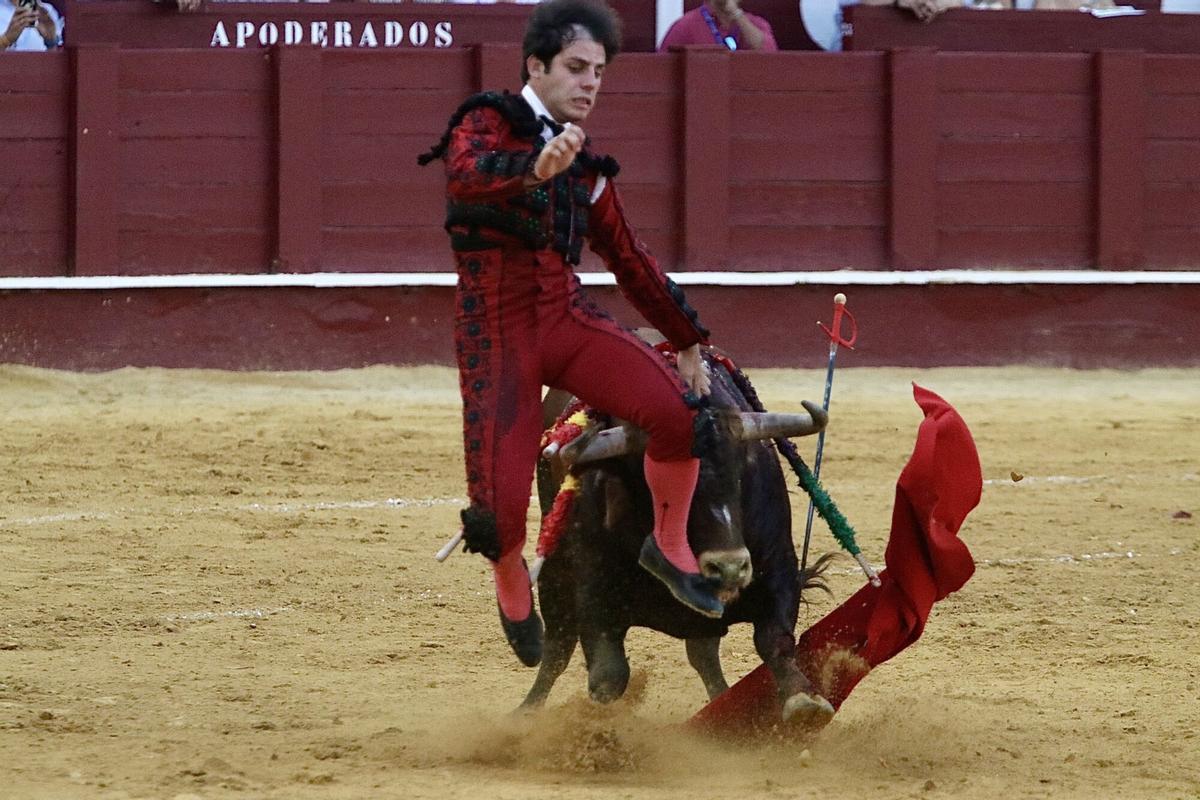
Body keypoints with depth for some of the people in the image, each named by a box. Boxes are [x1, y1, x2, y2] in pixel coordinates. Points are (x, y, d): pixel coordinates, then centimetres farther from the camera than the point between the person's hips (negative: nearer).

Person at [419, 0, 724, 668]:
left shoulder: (585, 165, 16)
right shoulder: (489, 124, -2)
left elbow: (631, 259, 26)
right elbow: (465, 173, -27)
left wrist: (689, 341, 29)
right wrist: (534, 168, -48)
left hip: (568, 317, 5)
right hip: (495, 331, -5)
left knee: (678, 409, -20)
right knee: (498, 510, -14)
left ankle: (670, 548, 3)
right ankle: (514, 588, 21)